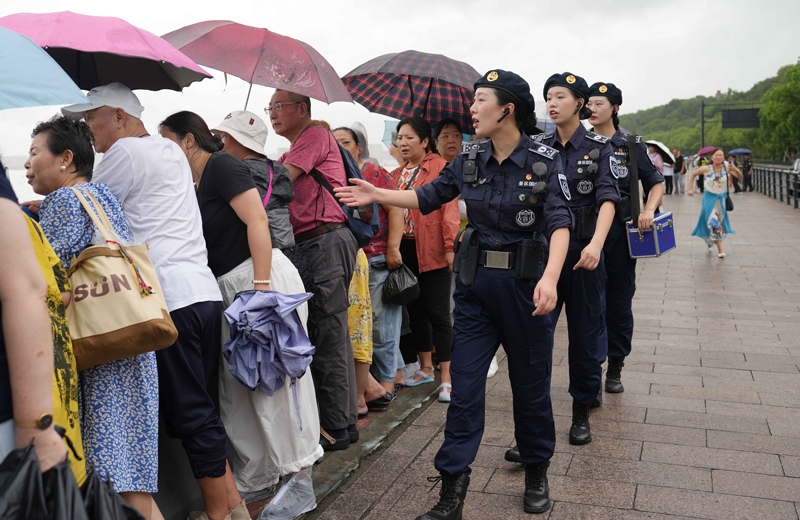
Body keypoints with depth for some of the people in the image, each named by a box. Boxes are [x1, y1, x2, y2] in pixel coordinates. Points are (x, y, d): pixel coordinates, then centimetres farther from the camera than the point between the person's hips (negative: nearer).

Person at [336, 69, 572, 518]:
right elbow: (428, 197, 15)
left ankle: (537, 471, 34)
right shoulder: (470, 161, 4)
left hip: (525, 285, -3)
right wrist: (377, 195, 9)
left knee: (531, 383, 11)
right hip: (475, 283, 4)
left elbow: (559, 223, -19)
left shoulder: (544, 161, -9)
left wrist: (550, 277, -34)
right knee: (465, 385, 2)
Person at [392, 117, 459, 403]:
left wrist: (450, 247, -16)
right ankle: (425, 368, 28)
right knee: (415, 310, 14)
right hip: (405, 250, 7)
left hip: (432, 252, -6)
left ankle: (446, 378, 4)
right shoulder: (397, 173, 15)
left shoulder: (440, 167, -4)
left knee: (438, 313, -4)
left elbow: (450, 208, -10)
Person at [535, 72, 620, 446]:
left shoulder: (598, 147, 0)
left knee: (585, 331, 8)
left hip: (583, 250, -1)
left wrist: (596, 243, -27)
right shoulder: (538, 147, 7)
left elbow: (608, 199, -11)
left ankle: (582, 408, 26)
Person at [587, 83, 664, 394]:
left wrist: (648, 210, -10)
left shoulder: (631, 144, 4)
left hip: (621, 230, 0)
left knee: (620, 301, 8)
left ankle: (615, 368, 22)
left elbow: (655, 183, 9)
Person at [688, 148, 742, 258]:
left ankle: (709, 242, 37)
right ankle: (720, 249, -10)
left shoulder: (726, 167, -6)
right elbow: (693, 174, 4)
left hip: (722, 198, 3)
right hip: (710, 198, -3)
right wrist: (691, 189, 0)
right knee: (714, 222, -13)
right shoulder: (706, 169, -11)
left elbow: (740, 176, -2)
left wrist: (735, 169, -23)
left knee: (719, 220, 13)